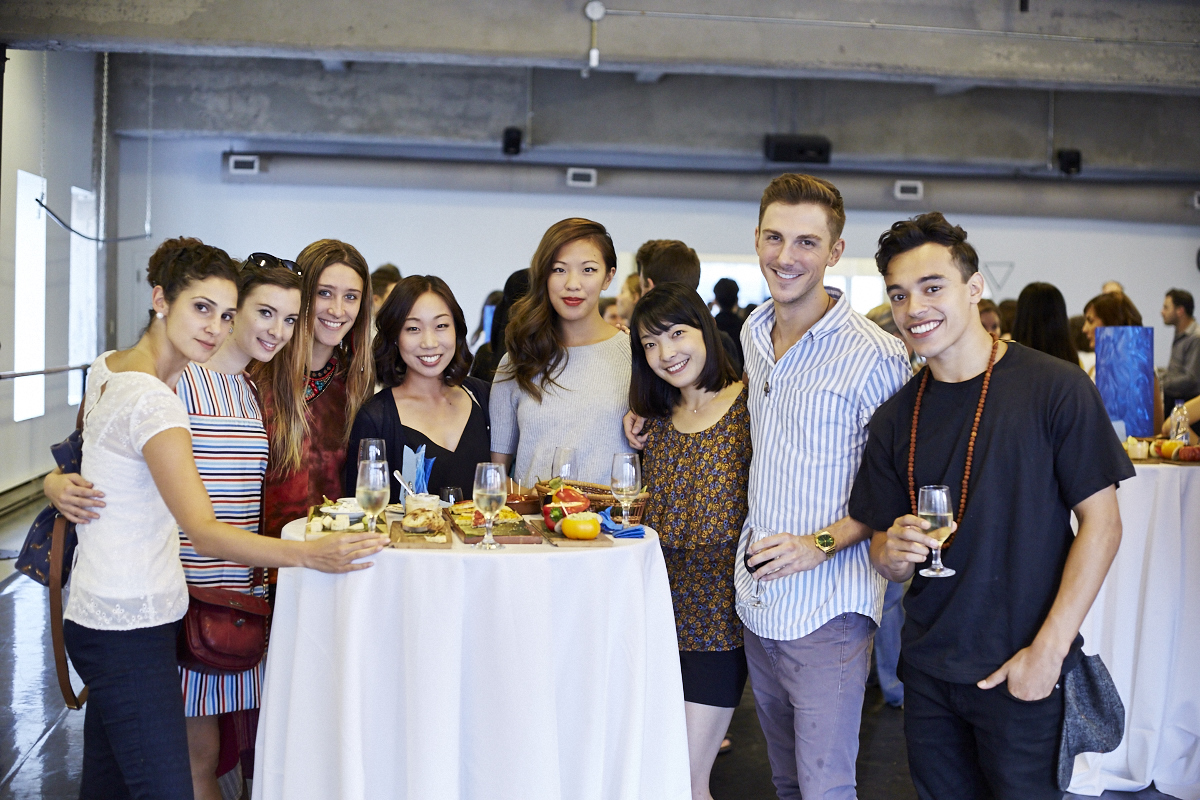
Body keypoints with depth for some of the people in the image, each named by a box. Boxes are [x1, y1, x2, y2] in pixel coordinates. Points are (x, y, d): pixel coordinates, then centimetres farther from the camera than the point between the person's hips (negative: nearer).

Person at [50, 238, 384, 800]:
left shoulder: (107, 368, 9)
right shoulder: (152, 400, -21)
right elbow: (203, 532, -30)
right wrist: (309, 554, -37)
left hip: (100, 620, 10)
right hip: (131, 630, -10)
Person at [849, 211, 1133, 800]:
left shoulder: (1054, 387, -10)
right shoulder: (895, 418, 4)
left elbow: (1101, 520, -9)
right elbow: (882, 550, 10)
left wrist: (1048, 649, -14)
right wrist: (894, 552, -15)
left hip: (1023, 672, -4)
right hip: (927, 669, 4)